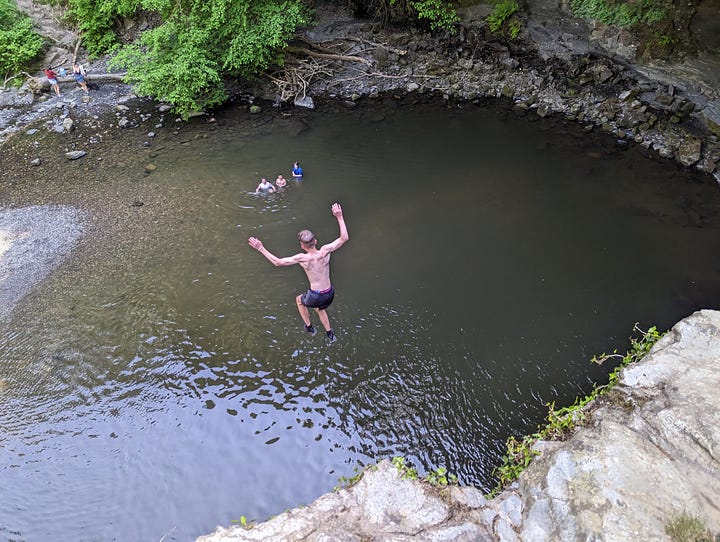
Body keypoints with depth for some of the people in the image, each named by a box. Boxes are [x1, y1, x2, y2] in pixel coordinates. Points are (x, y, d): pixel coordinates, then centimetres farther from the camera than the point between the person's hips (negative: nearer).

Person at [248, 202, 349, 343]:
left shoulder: (303, 258, -19)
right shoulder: (325, 251, -13)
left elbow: (277, 262, -14)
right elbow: (344, 238, -4)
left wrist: (261, 248, -8)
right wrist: (339, 217, -1)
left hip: (315, 297, -4)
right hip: (330, 294, 4)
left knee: (299, 300, 33)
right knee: (320, 309, 39)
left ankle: (309, 327, 43)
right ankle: (330, 334, 47)